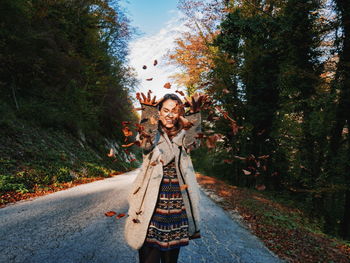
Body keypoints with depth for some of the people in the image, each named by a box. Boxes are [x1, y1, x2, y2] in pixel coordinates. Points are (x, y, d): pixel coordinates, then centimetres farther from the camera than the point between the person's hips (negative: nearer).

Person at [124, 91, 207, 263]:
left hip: (177, 202, 3)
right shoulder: (152, 133, 1)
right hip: (153, 202, -3)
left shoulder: (183, 135, 8)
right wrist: (148, 112, -32)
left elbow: (192, 143, -16)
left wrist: (194, 114, -30)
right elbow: (146, 144, -22)